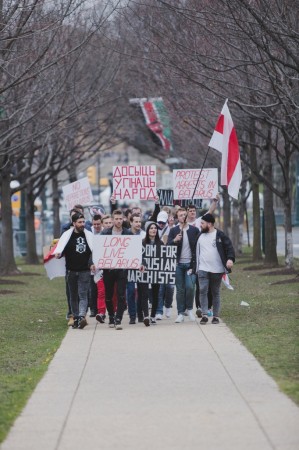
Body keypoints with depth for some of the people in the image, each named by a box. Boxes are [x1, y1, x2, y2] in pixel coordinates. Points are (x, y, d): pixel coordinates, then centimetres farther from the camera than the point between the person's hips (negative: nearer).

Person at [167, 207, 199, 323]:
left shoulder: (194, 230, 6)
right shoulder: (173, 231, 7)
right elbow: (168, 246, 0)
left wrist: (195, 264, -2)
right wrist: (174, 240, -21)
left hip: (190, 264, -1)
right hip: (178, 264, 1)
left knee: (190, 286, -13)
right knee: (180, 289, 2)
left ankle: (189, 308, 8)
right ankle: (180, 313, 7)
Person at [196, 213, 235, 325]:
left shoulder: (220, 235, -2)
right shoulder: (200, 236, 11)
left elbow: (229, 247, -5)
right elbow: (196, 251, 17)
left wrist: (230, 259, -23)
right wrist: (194, 267, 13)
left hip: (217, 270, -2)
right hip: (203, 269, 2)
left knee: (215, 293, 6)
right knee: (203, 291, -11)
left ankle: (216, 316, 14)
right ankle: (204, 315, -11)